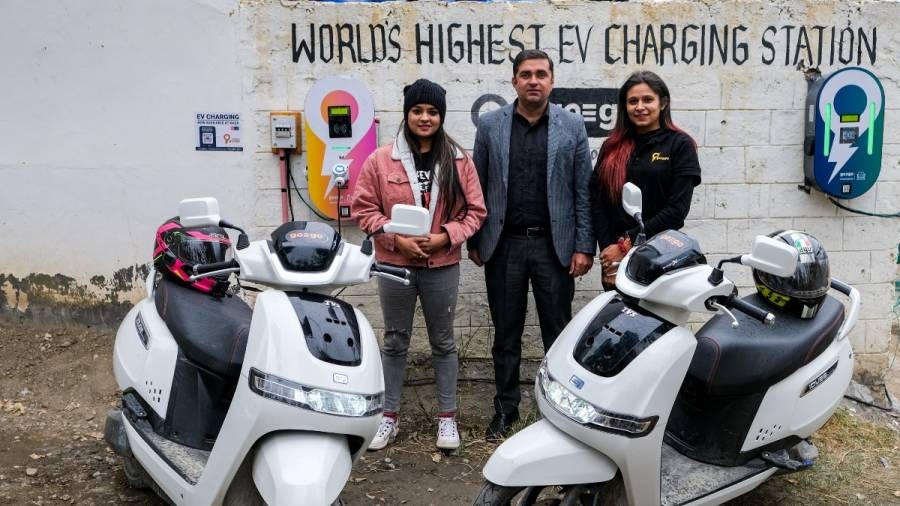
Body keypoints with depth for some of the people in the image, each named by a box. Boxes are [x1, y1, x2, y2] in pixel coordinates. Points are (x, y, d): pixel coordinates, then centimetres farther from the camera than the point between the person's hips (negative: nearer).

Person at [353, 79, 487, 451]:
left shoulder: (459, 161, 0)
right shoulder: (381, 160, -3)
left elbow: (475, 211, 2)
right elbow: (363, 208, -2)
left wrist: (445, 237, -14)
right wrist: (397, 238, -14)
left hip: (442, 266, 0)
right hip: (394, 265, 0)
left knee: (442, 342, 11)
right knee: (395, 341, 11)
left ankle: (447, 417, 24)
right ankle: (389, 417, 23)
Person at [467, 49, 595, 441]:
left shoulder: (572, 126, 2)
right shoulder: (490, 125, 4)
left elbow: (583, 191, 0)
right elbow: (477, 187, 6)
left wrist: (584, 246, -4)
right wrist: (474, 241, 4)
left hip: (554, 245, -1)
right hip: (504, 244, 1)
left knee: (558, 333, 7)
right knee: (506, 334, 11)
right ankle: (506, 408, 24)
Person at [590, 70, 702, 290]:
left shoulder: (680, 145, 0)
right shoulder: (613, 146, 10)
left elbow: (677, 208, -9)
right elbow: (596, 199, 2)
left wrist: (627, 243, -12)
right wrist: (608, 249, -10)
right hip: (613, 258, 3)